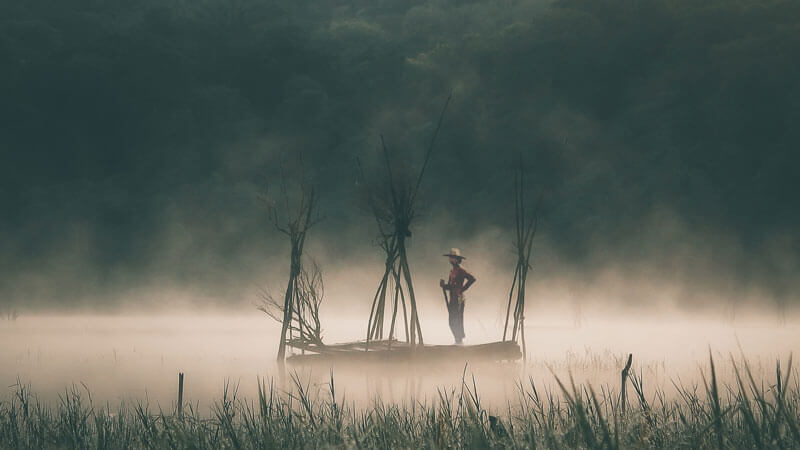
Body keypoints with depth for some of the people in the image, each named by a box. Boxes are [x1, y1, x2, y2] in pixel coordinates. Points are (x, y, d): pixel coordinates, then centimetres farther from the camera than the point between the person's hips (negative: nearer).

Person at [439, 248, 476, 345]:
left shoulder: (460, 270, -10)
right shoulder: (452, 271, 17)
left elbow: (472, 279, -21)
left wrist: (463, 288, -16)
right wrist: (443, 285, 2)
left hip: (459, 299, -9)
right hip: (452, 300, 9)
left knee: (457, 321, -7)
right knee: (452, 322, 10)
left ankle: (460, 340, -2)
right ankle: (458, 340, 16)